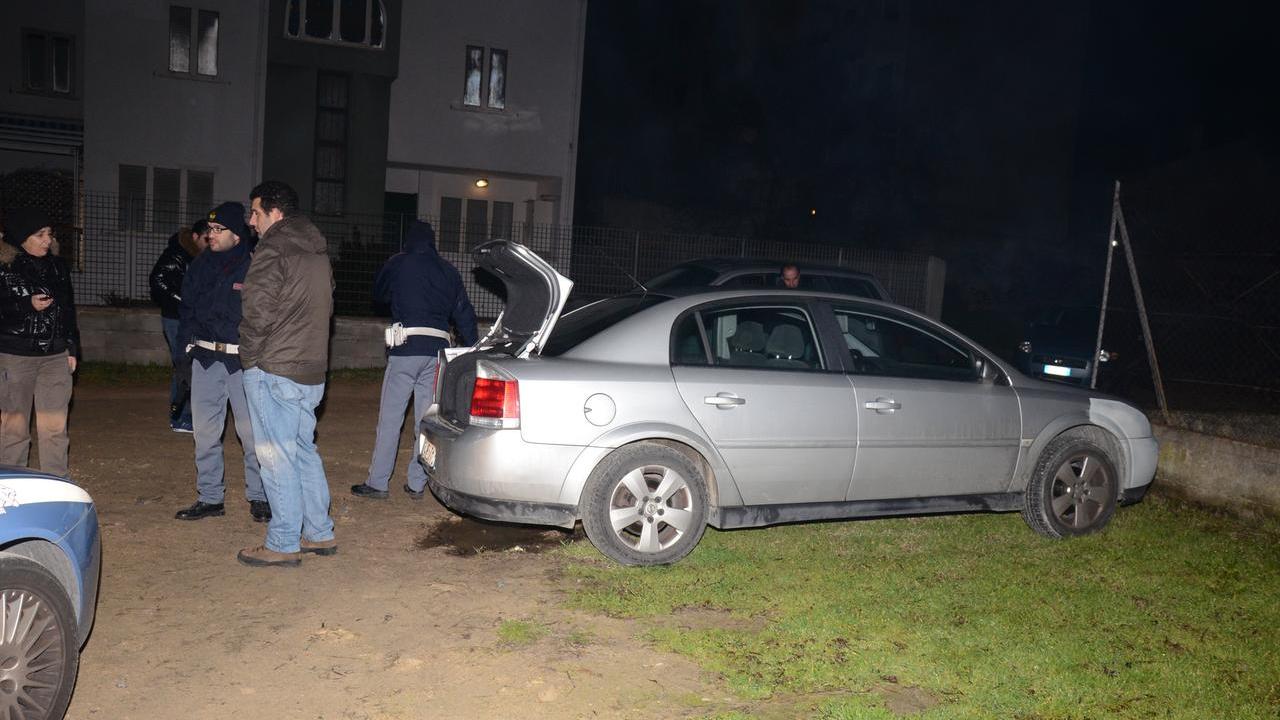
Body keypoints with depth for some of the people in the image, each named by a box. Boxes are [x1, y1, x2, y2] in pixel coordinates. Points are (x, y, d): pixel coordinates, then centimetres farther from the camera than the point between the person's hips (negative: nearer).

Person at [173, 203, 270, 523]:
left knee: (251, 431, 0)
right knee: (205, 430, 10)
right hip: (205, 358, 6)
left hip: (244, 360, -6)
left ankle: (259, 497, 14)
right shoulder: (202, 263, 10)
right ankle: (210, 497, 22)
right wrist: (188, 339, 10)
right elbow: (186, 305, 20)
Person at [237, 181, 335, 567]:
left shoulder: (272, 250, -12)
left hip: (274, 371, -9)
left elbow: (258, 313, -17)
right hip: (312, 369, 9)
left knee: (277, 457, -1)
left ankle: (283, 544, 6)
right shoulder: (318, 252, 15)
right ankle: (320, 533, 23)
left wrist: (250, 357, -3)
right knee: (304, 451, 17)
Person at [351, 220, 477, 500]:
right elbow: (465, 313, 13)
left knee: (390, 418, 3)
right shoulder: (449, 271, 12)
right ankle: (417, 483, 12)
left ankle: (377, 482, 6)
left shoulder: (399, 263, 1)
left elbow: (379, 293, 18)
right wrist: (473, 348, 17)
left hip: (405, 350, -4)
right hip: (437, 351, 4)